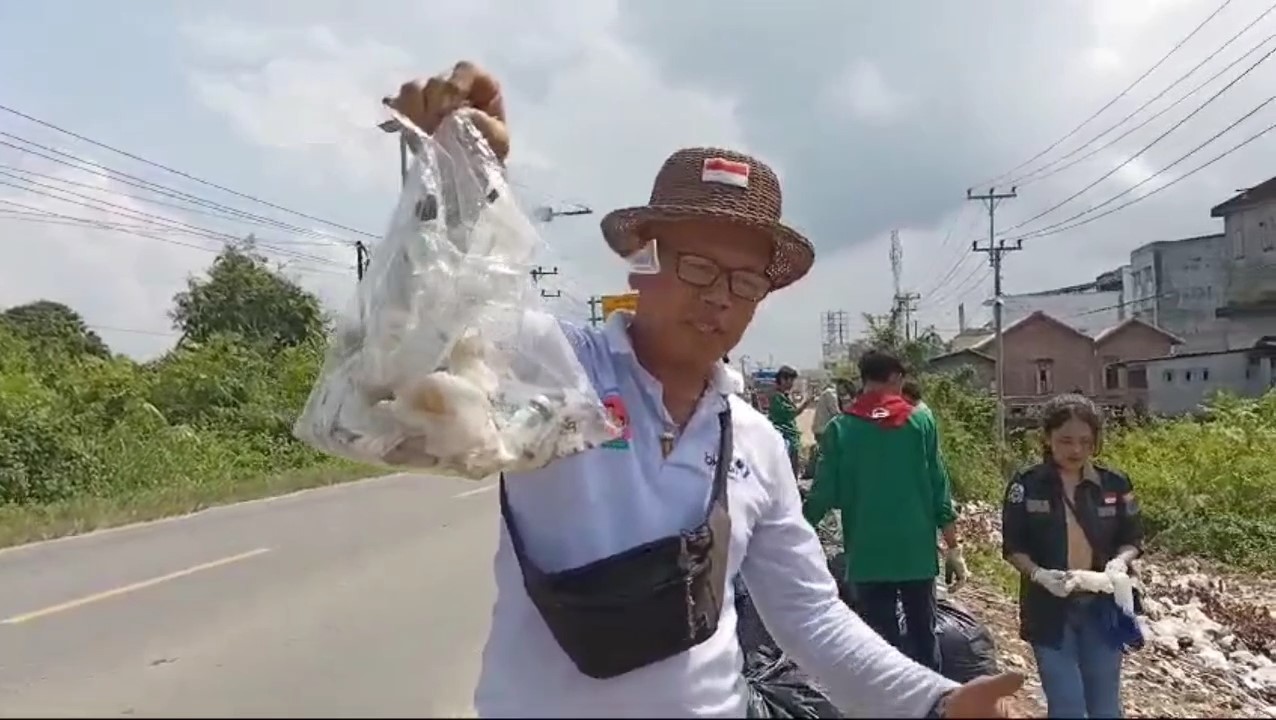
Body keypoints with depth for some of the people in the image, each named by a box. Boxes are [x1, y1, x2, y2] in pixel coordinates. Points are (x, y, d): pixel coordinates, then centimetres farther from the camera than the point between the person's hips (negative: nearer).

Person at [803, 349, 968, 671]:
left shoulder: (840, 428, -3)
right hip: (917, 552, 1)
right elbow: (939, 488, -2)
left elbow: (825, 493, -5)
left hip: (867, 555, -1)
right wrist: (954, 548, 4)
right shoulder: (921, 421, -1)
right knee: (923, 634, 16)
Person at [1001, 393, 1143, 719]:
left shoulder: (1114, 485, -1)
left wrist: (1120, 561, -15)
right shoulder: (1026, 485, -7)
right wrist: (1038, 573, -22)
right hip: (1050, 609, -2)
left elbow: (1132, 539, 7)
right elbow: (1013, 547, -4)